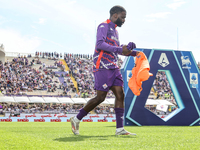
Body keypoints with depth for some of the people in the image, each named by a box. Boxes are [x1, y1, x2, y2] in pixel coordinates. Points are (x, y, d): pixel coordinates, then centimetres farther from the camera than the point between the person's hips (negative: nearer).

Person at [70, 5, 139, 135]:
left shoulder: (114, 30, 23)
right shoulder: (104, 26, -5)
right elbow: (100, 44, -20)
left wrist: (133, 53, 25)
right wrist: (119, 49, -24)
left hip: (113, 68, 9)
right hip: (103, 67, -9)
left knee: (120, 95, -1)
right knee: (100, 97, -10)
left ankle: (120, 129, -2)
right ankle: (76, 119, 4)